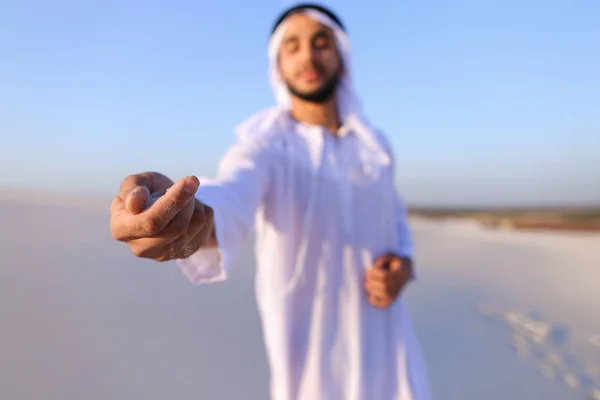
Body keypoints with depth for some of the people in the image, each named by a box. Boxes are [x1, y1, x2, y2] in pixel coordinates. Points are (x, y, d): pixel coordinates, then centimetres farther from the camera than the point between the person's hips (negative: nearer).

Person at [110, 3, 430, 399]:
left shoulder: (375, 143, 2)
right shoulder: (264, 147, -14)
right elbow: (230, 199, -35)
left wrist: (403, 262, -8)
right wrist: (194, 218, -60)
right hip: (312, 350, -4)